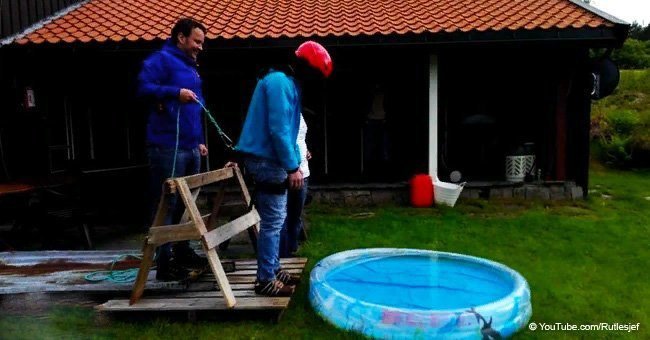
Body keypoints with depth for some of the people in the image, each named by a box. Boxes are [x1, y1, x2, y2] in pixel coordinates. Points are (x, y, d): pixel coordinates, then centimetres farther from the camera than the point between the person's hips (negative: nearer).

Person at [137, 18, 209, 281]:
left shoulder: (190, 66, 23)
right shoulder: (161, 60, -4)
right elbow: (143, 87, -19)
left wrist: (199, 140, 23)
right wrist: (175, 92, -26)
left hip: (189, 147, 9)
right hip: (168, 147, -9)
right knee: (167, 205, -5)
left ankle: (183, 252, 28)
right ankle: (164, 262, 2)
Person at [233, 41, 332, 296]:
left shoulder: (286, 82, 18)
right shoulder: (280, 83, -15)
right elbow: (278, 130, -22)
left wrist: (294, 164, 20)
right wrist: (292, 167, -19)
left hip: (268, 160, 10)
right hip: (266, 160, -10)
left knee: (274, 219, 15)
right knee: (273, 221, -6)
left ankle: (273, 270, 25)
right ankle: (265, 280, 2)